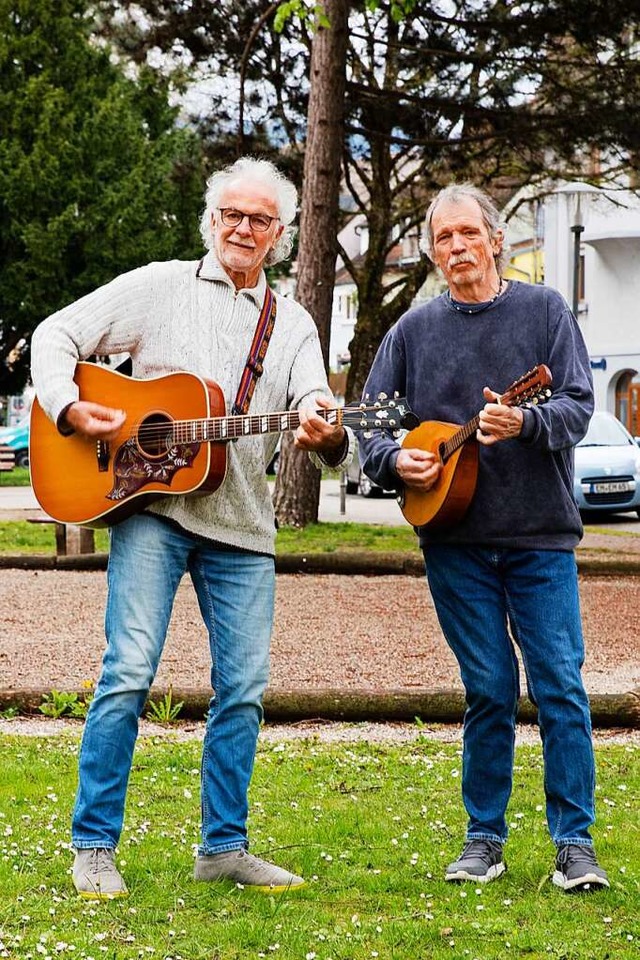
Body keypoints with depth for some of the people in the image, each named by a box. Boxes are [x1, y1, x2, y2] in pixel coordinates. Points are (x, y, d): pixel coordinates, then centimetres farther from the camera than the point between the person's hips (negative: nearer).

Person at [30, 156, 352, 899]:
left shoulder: (293, 326, 13)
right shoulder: (158, 287, 5)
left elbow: (318, 416, -1)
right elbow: (56, 335, 5)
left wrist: (326, 436, -25)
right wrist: (68, 408, -13)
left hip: (243, 528, 4)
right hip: (151, 505, -4)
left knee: (244, 689, 3)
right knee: (130, 670, -10)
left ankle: (223, 847, 15)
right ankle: (93, 846, -2)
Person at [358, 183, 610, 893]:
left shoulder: (543, 311, 4)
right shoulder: (413, 330, 10)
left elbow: (579, 403, -5)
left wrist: (525, 422, -24)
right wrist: (396, 462, -9)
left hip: (541, 537, -1)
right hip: (455, 541, 1)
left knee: (560, 687, -5)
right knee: (488, 693, 3)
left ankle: (575, 843, 1)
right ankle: (484, 839, 14)